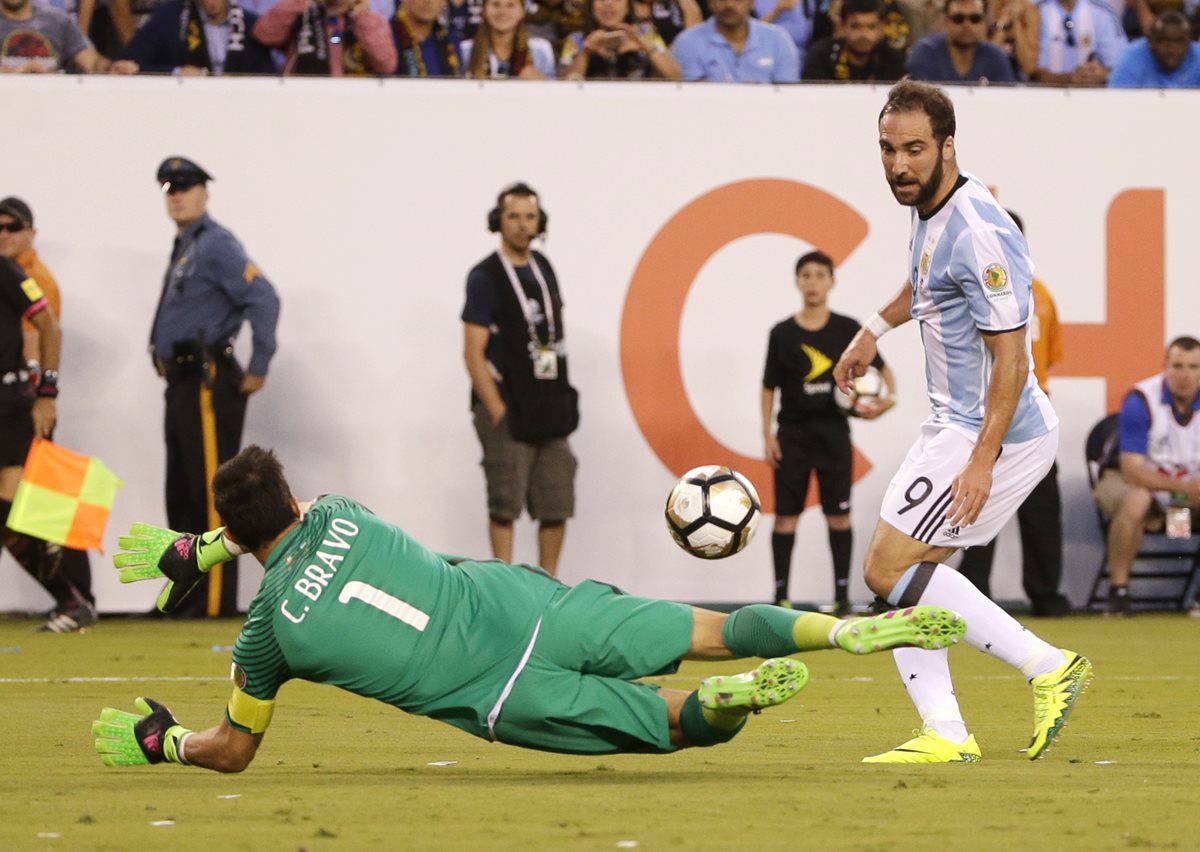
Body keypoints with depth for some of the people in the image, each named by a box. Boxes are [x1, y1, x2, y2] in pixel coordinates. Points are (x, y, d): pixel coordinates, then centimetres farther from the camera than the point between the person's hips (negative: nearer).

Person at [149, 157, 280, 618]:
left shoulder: (216, 246, -13)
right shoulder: (182, 249, 17)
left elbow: (263, 299, -23)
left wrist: (258, 369, -20)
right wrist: (165, 356, 17)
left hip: (208, 384, -10)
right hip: (181, 382, 10)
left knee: (211, 491, -9)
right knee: (181, 494, 13)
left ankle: (217, 601, -8)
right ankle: (188, 596, 18)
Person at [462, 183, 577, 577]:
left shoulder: (543, 269, 11)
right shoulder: (486, 277, -8)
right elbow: (473, 354, -11)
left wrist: (561, 403, 12)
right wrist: (498, 412, -16)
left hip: (549, 411, 6)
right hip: (508, 412, -6)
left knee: (557, 504, 6)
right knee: (506, 504, -4)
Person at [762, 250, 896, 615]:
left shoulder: (847, 329, 0)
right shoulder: (782, 334, -1)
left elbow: (882, 368, 6)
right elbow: (769, 388, 4)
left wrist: (888, 397, -14)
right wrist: (767, 435, -2)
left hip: (833, 432, 0)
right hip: (793, 433, 0)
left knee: (838, 514, 2)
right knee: (785, 515, 0)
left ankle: (842, 594, 8)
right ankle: (781, 595, 6)